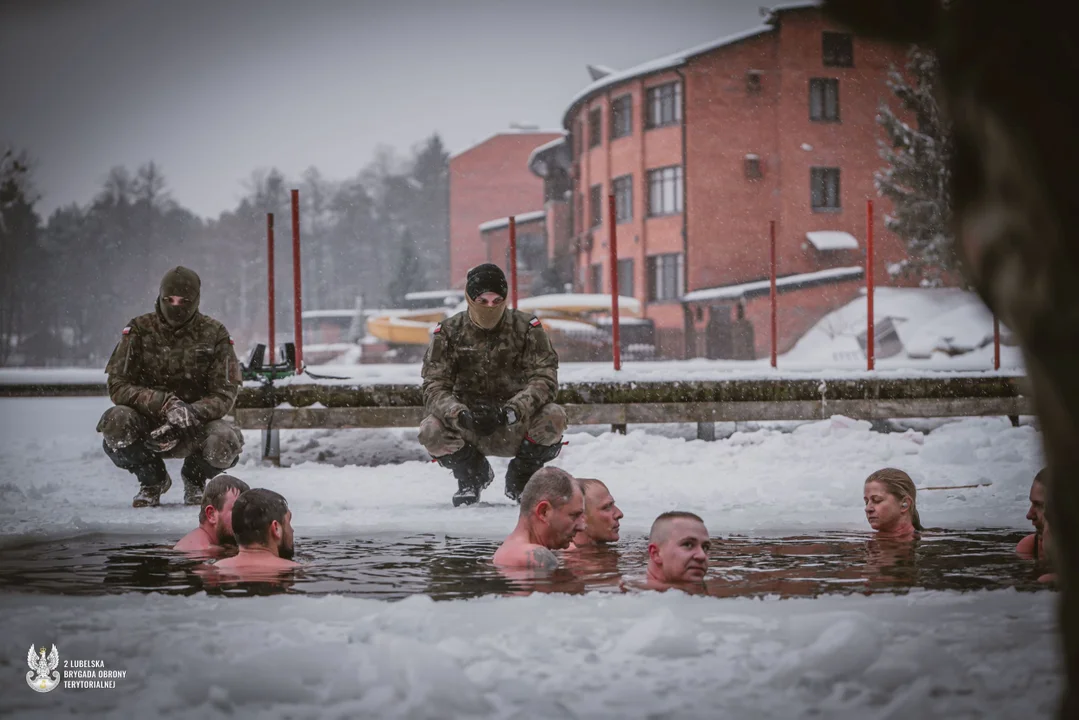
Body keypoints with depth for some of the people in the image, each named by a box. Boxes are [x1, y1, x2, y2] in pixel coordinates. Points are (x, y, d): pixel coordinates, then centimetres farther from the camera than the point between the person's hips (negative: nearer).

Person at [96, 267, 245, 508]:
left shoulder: (214, 334, -5)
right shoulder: (140, 330, -5)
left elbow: (224, 395, -9)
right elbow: (118, 386, -11)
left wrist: (189, 415, -29)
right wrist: (164, 404, -28)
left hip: (196, 424, 0)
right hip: (147, 423, 0)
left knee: (224, 443, -33)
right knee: (116, 421, -32)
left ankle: (194, 478, 8)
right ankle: (152, 480, 1)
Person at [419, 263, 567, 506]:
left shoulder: (527, 328, -6)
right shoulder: (448, 333, -5)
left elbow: (544, 379, -15)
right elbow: (434, 388, -11)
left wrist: (510, 412, -33)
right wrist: (461, 415, -33)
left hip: (517, 429, 0)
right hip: (468, 429, 0)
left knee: (553, 418, -31)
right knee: (431, 430, -31)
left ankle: (521, 478, 1)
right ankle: (471, 474, 5)